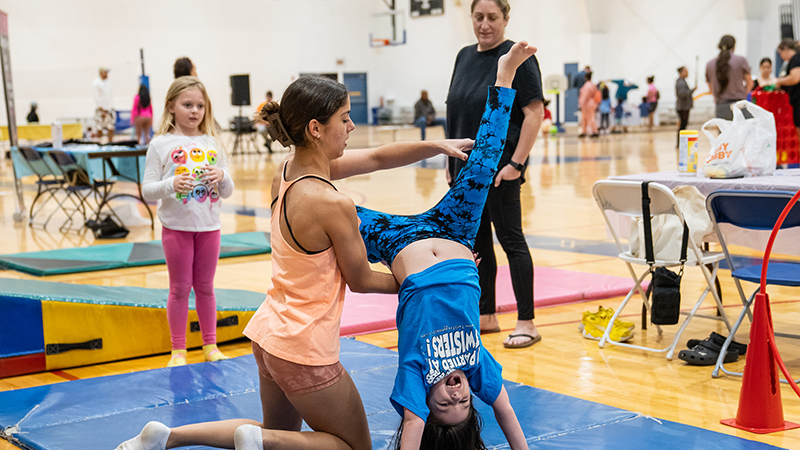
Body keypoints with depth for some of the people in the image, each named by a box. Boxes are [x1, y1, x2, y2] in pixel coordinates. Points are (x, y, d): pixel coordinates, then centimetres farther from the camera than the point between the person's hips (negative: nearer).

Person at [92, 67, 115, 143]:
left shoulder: (108, 81, 12)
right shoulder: (96, 83, -7)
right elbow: (96, 97, -11)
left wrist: (112, 106, 10)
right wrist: (102, 110, -14)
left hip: (109, 107, 6)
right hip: (101, 109, -6)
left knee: (111, 128, 2)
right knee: (99, 129, -4)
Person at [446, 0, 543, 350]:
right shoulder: (465, 57, 12)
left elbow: (535, 113, -13)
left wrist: (516, 163, -18)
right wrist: (451, 159, 12)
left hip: (499, 169, -7)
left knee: (510, 240, -3)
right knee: (476, 243, 12)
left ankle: (526, 323, 4)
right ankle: (486, 316, 23)